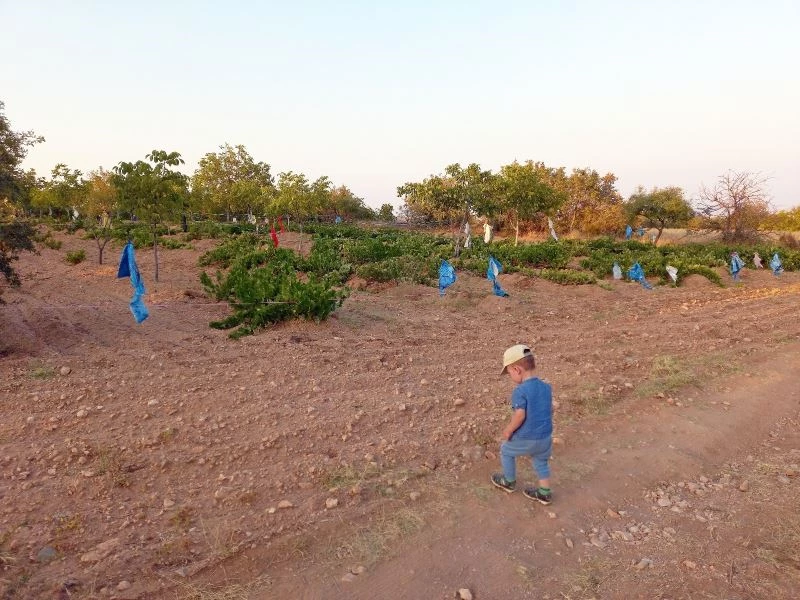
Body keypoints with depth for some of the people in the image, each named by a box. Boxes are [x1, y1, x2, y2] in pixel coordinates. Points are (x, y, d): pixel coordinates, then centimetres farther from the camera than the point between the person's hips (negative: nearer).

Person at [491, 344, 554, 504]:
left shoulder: (520, 391, -23)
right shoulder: (546, 387, 0)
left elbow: (519, 415, -26)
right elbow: (550, 410, 10)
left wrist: (508, 431, -11)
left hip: (525, 438, -6)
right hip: (545, 436, 6)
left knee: (506, 450, 20)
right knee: (541, 461, 26)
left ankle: (509, 482, 35)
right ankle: (544, 493, 35)